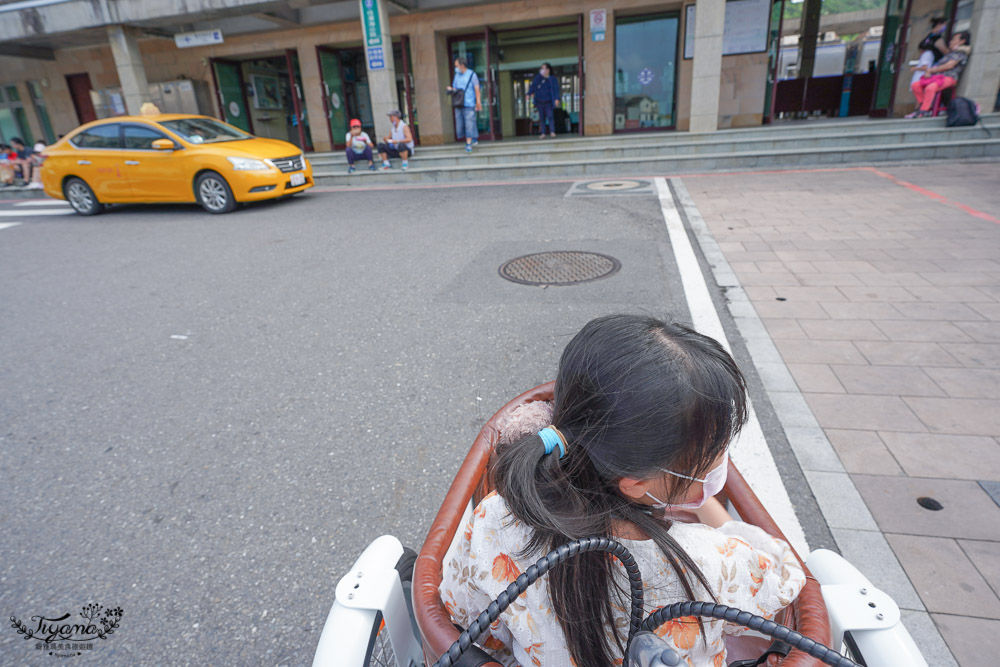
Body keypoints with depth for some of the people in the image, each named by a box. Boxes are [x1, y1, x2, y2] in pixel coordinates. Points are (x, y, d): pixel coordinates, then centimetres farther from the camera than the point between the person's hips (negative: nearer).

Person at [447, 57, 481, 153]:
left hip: (469, 103, -6)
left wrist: (478, 102, -11)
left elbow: (477, 89, -4)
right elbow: (455, 89, 19)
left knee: (469, 123, -8)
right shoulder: (457, 75, 15)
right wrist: (451, 89, -4)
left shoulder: (471, 74, 0)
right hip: (459, 104, 6)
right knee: (460, 123, 4)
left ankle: (468, 144, -4)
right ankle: (473, 139, 22)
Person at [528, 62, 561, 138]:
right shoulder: (538, 78, 7)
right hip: (539, 102, 2)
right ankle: (542, 133, 5)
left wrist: (557, 99, -14)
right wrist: (529, 93, -10)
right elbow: (533, 86, 4)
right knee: (541, 117, 3)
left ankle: (552, 132, -10)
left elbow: (556, 89, -1)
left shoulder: (553, 79, 3)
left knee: (550, 116, -10)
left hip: (548, 102, -2)